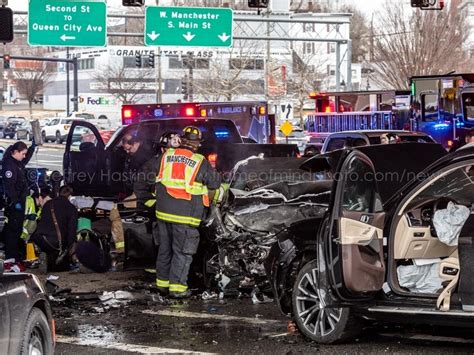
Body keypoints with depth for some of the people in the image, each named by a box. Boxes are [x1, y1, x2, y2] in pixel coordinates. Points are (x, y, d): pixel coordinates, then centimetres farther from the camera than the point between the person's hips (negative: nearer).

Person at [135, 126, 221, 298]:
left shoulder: (166, 156, 5)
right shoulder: (200, 162, -6)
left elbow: (146, 172, 13)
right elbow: (215, 182, 6)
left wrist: (142, 193, 24)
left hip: (163, 212, 5)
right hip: (185, 215, -5)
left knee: (165, 248, 17)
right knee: (182, 252, 2)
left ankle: (162, 282, 25)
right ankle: (177, 286, -1)